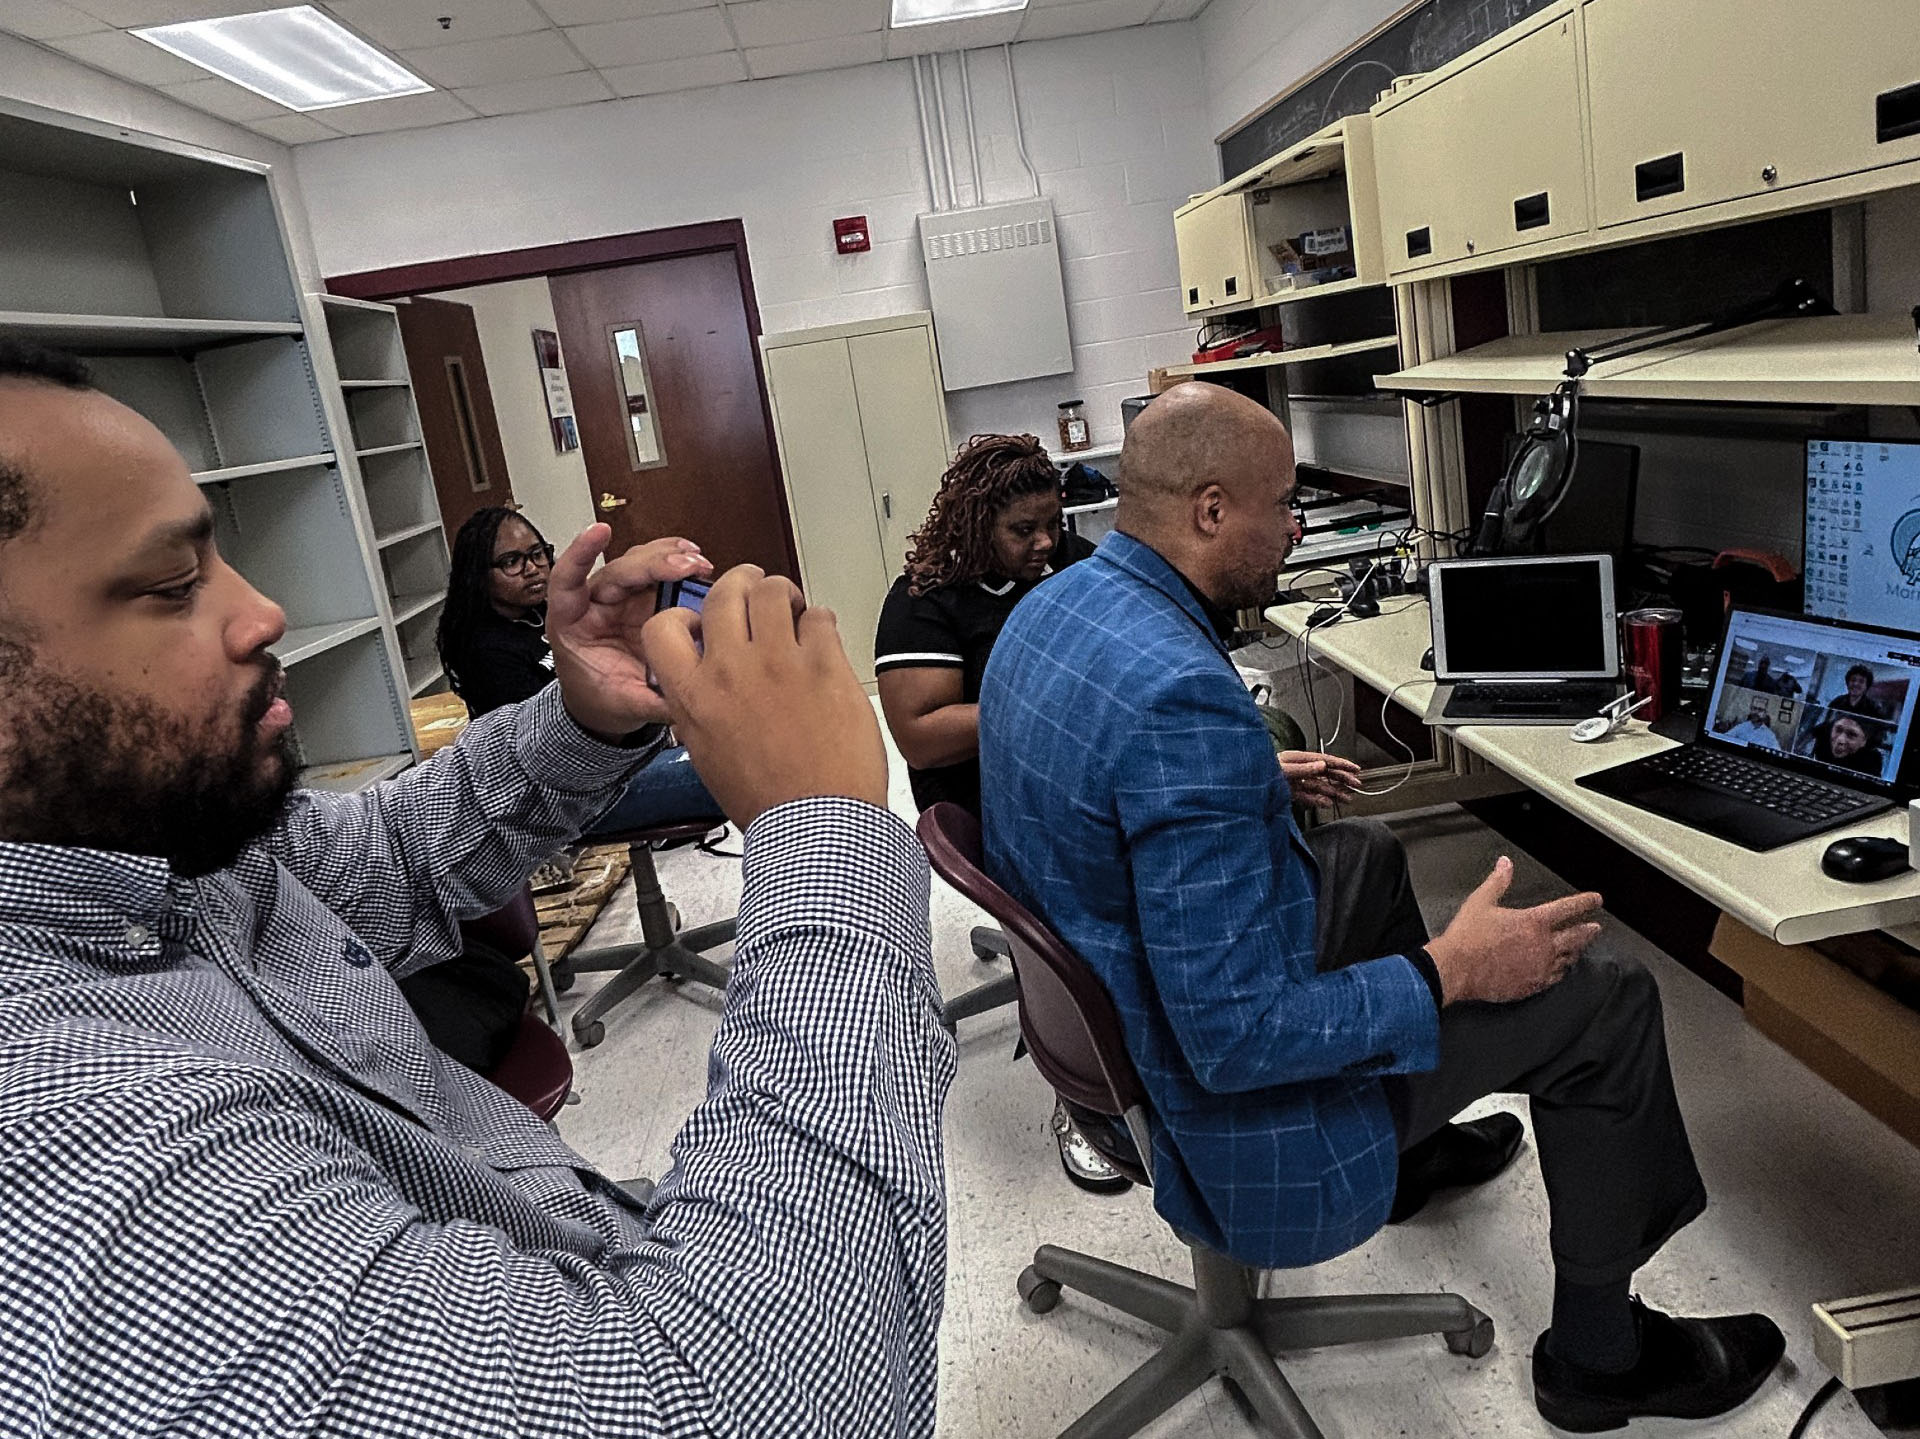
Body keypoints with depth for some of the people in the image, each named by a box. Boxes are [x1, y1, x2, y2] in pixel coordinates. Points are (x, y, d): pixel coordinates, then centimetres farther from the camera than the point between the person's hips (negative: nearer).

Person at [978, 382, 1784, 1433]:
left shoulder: (1047, 608, -3)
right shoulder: (1182, 697, -34)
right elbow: (1237, 1040, -32)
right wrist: (1450, 972, -20)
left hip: (1113, 1011, 10)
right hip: (1222, 1111, -9)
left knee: (1366, 854, 31)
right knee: (1606, 1002, 3)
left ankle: (1420, 1149, 49)